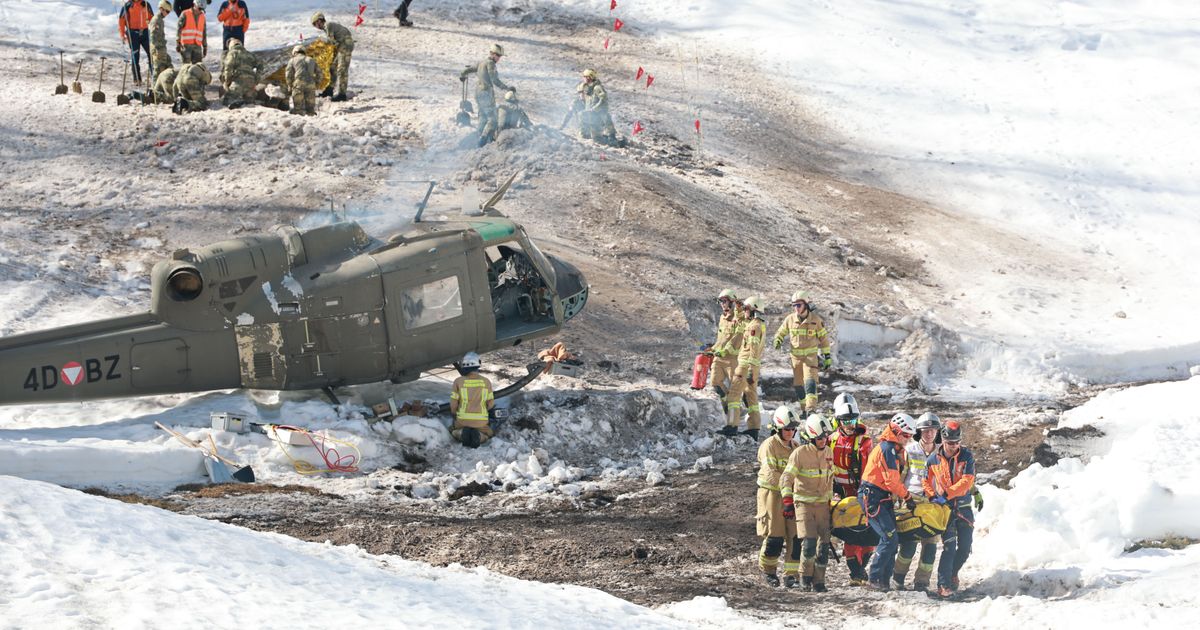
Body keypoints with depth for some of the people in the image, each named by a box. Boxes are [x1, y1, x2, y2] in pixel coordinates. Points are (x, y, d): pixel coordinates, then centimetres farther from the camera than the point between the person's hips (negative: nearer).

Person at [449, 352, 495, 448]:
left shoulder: (458, 381, -7)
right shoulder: (486, 382, -1)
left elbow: (453, 405, -4)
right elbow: (491, 404, 4)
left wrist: (455, 415, 17)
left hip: (463, 421, -1)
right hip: (481, 422, 1)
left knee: (453, 430, 31)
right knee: (488, 433, 31)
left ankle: (462, 433, -5)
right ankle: (478, 436, -6)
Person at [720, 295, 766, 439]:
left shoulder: (754, 326, -15)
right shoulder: (761, 325, 16)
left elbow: (754, 349, -21)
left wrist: (751, 371, -24)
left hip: (747, 365, -10)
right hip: (753, 366, 10)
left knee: (734, 393, -10)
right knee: (751, 396, 13)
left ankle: (732, 426, -16)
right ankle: (754, 428, 14)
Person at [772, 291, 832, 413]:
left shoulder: (815, 319, -6)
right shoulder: (790, 319, 0)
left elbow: (824, 338, 3)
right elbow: (781, 332, 14)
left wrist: (827, 356, 2)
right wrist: (778, 341, -10)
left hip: (810, 355, -4)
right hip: (796, 356, 4)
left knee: (810, 380, -20)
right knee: (798, 384, 8)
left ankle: (811, 408, -28)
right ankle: (804, 408, 22)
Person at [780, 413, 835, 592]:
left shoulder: (828, 454, 8)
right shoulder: (800, 453, -11)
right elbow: (786, 478, -11)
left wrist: (830, 500, 22)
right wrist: (787, 501, -20)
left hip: (822, 504, 5)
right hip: (804, 503, -5)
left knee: (823, 546, 1)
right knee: (809, 543, -17)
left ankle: (818, 582, 10)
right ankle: (807, 576, 5)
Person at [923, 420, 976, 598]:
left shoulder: (967, 456, -3)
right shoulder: (934, 459, 1)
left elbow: (967, 481, -14)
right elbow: (927, 482, 13)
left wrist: (946, 493, -22)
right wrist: (933, 497, -4)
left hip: (963, 507, 2)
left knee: (965, 547, 7)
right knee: (949, 546, -16)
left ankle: (952, 574, 34)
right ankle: (944, 585, -15)